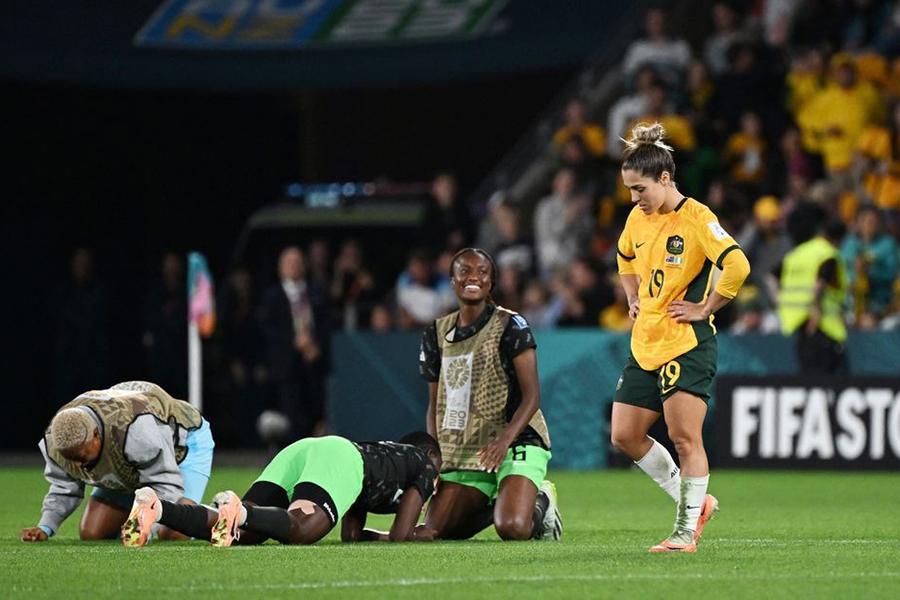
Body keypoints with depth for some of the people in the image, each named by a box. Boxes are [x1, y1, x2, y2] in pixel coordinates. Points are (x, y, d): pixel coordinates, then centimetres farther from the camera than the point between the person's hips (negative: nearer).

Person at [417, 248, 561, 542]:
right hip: (461, 452, 6)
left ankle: (540, 503, 10)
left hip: (515, 444, -6)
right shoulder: (437, 333, 11)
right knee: (434, 531, -4)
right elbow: (435, 405, 17)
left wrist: (505, 438, -28)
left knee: (512, 529, -25)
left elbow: (531, 395, -11)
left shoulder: (510, 326, -6)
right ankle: (496, 504, 20)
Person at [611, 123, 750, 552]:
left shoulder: (696, 218, -14)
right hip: (645, 344, 8)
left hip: (687, 343, -8)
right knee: (625, 436, 6)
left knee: (685, 439, -10)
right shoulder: (638, 219, 10)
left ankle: (686, 532, -3)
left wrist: (704, 308, -17)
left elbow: (737, 266, -24)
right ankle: (694, 502, 19)